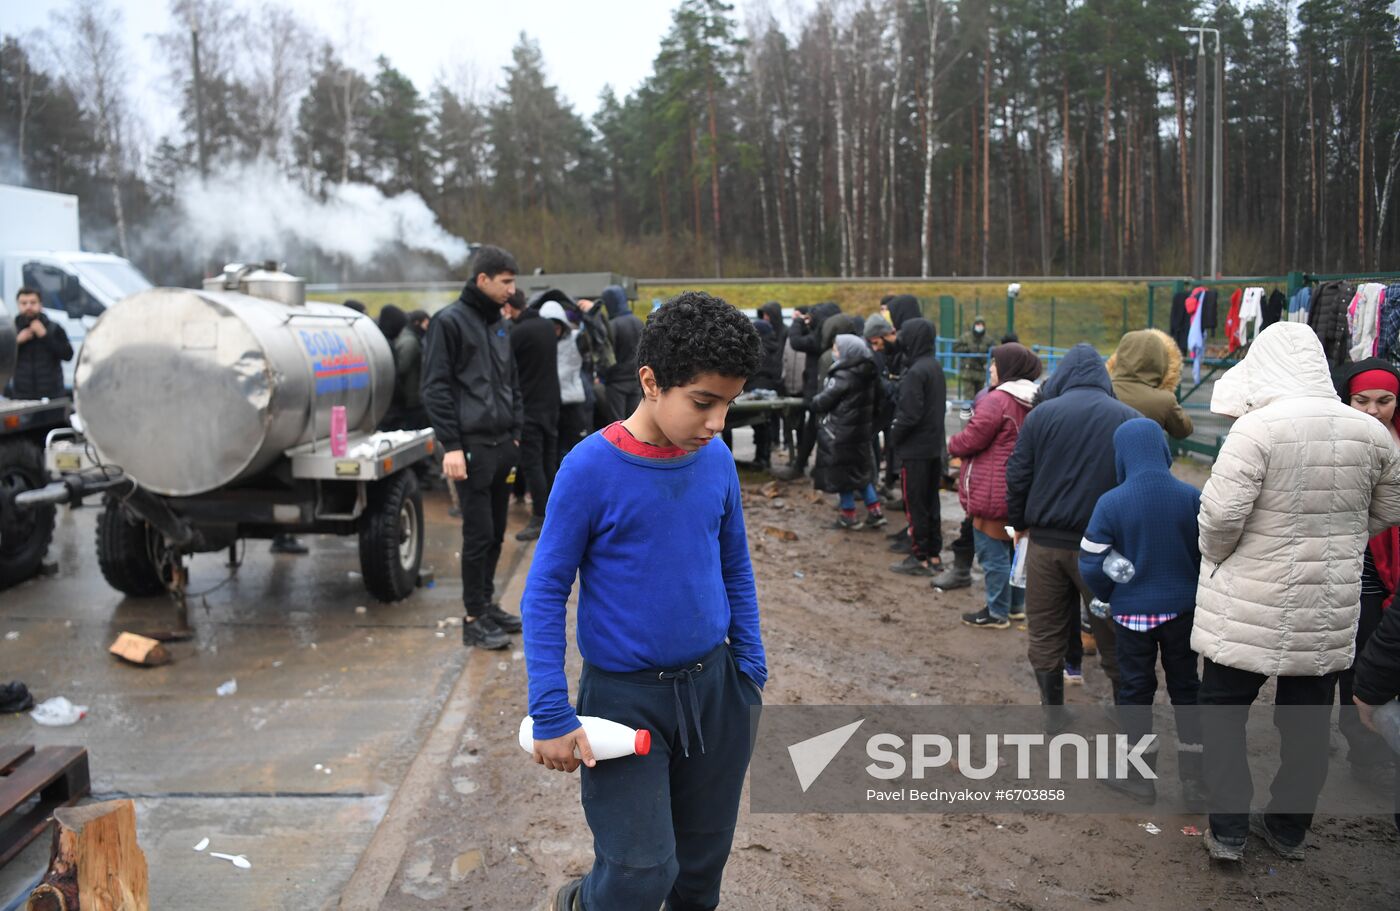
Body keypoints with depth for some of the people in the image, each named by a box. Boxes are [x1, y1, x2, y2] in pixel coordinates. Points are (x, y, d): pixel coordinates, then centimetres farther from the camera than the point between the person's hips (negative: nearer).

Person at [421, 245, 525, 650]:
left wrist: (517, 432, 14)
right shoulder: (449, 321, -7)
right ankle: (474, 618, 6)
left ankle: (487, 603, 25)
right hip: (473, 445, -7)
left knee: (496, 532, 13)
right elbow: (435, 388, -11)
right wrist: (451, 445, -16)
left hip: (503, 445, 7)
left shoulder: (498, 324, 16)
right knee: (478, 534, -4)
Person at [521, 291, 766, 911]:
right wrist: (551, 714, -15)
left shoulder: (717, 460, -2)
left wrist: (751, 667, 10)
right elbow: (545, 591, -12)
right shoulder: (592, 468, -17)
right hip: (625, 696, -4)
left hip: (714, 685, 5)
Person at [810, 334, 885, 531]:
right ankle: (875, 511, 17)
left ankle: (849, 516, 13)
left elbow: (823, 401, -14)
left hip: (841, 433, -8)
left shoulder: (843, 376, -19)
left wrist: (812, 402, 7)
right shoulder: (867, 375, 5)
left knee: (840, 472, 5)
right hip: (862, 430, 8)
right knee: (860, 472, 18)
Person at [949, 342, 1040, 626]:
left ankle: (997, 613, 8)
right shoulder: (1031, 402, 8)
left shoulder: (997, 400, -19)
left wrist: (953, 444, 4)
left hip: (993, 493, -9)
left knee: (993, 552, 0)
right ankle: (1016, 605, 30)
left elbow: (970, 440, -18)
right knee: (1013, 548, 19)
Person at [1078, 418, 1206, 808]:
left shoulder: (1111, 503, -17)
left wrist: (1106, 596, 6)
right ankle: (1194, 779, 20)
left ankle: (1141, 776, 22)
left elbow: (1093, 564, -13)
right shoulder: (1192, 497, -10)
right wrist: (1195, 592, 15)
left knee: (1136, 688, 12)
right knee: (1185, 687, 15)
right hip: (1183, 609, 2)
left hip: (1132, 611, -2)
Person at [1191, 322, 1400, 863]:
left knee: (1223, 714, 11)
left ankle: (1228, 833, 14)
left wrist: (1214, 556, -2)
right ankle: (1289, 830, 31)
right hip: (1332, 609, 5)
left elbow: (1220, 513, -21)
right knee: (1308, 722, 17)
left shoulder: (1257, 428, -19)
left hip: (1252, 608, -5)